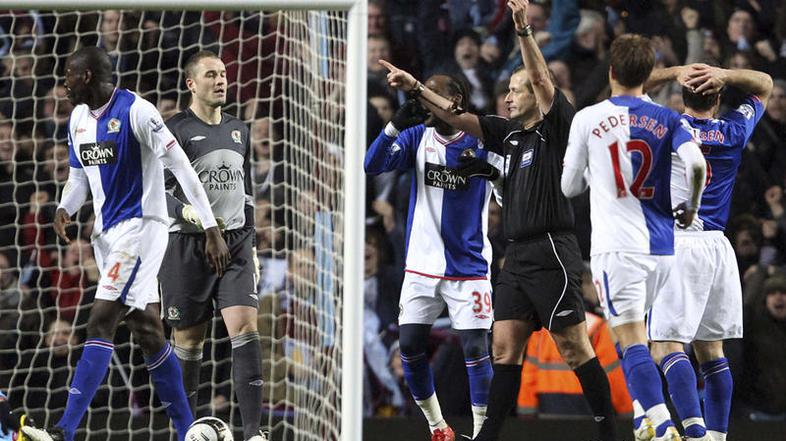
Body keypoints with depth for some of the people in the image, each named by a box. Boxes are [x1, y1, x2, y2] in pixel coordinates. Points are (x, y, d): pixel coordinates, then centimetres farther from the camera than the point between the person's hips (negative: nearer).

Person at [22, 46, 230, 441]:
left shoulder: (136, 111, -15)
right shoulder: (79, 118, 11)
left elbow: (181, 167, -16)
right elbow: (78, 174, 23)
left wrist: (212, 230, -19)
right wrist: (64, 209, 0)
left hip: (140, 226, -9)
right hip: (107, 231, 9)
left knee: (101, 322, -17)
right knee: (146, 330, 8)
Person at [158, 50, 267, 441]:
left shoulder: (238, 130, 15)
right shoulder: (174, 130, -4)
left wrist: (252, 246, 20)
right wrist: (186, 210, -26)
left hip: (236, 243, 4)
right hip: (188, 245, -4)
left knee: (245, 328, -12)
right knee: (189, 339, 4)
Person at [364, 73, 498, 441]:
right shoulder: (418, 137, 2)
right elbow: (373, 165, -9)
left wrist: (491, 170, -28)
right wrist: (395, 125, -25)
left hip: (468, 265, -3)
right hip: (422, 266, 3)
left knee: (475, 348, -10)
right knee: (410, 347, 0)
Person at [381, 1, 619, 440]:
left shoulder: (556, 126, -4)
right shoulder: (510, 133, 17)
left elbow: (542, 78, -18)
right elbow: (458, 116, 19)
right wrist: (415, 86, 15)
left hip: (552, 253, -8)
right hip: (518, 256, 8)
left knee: (575, 347, -8)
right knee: (505, 348, 5)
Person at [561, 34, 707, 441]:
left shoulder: (588, 119, 2)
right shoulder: (667, 120, 6)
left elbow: (569, 187, 9)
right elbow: (697, 165, -12)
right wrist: (691, 207, 6)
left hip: (617, 246, -3)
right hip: (663, 246, 3)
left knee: (631, 340, -8)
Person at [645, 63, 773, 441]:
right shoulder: (733, 131, 7)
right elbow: (764, 84, 24)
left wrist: (676, 72, 1)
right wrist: (725, 75, 5)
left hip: (678, 243, -5)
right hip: (719, 247, 5)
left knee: (667, 346, -10)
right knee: (710, 349, 14)